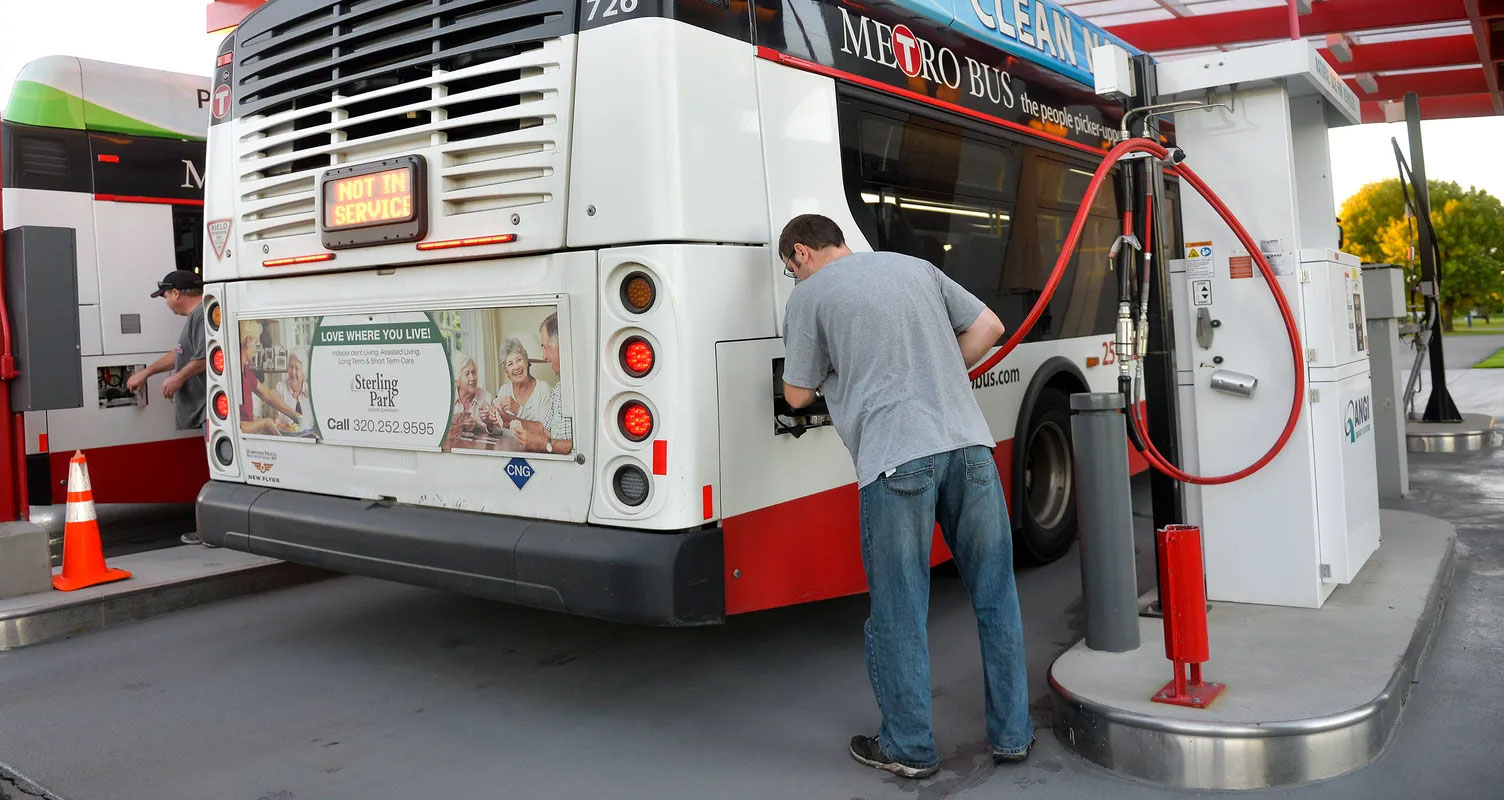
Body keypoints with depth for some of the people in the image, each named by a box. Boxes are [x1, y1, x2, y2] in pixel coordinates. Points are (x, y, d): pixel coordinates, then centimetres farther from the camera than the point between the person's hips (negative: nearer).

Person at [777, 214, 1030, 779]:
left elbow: (798, 394, 11)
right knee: (995, 597, 15)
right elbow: (988, 327, 20)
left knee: (899, 614, 7)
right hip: (968, 444, 5)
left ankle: (909, 748, 18)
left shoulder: (810, 294, 6)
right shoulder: (916, 267, 20)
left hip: (896, 460, -5)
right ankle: (1011, 734, 25)